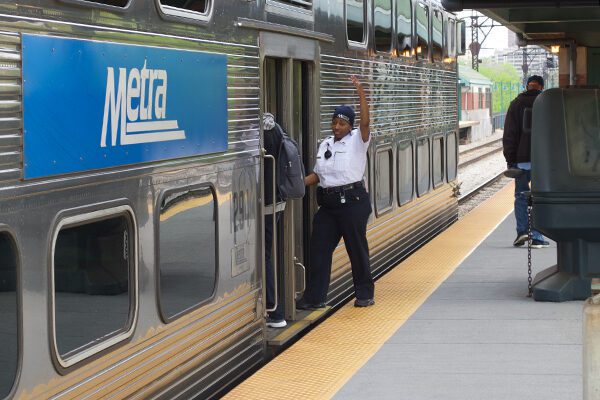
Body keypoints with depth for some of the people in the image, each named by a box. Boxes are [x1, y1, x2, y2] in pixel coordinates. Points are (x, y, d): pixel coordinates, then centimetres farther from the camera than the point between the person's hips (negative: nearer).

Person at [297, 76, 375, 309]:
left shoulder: (357, 141, -2)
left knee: (357, 248, 2)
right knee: (318, 248, 2)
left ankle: (365, 294, 17)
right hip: (328, 202, 6)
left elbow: (365, 122, -20)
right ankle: (314, 297, 6)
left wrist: (361, 93, -28)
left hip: (353, 201, -6)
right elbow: (317, 174, 19)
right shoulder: (325, 145, 15)